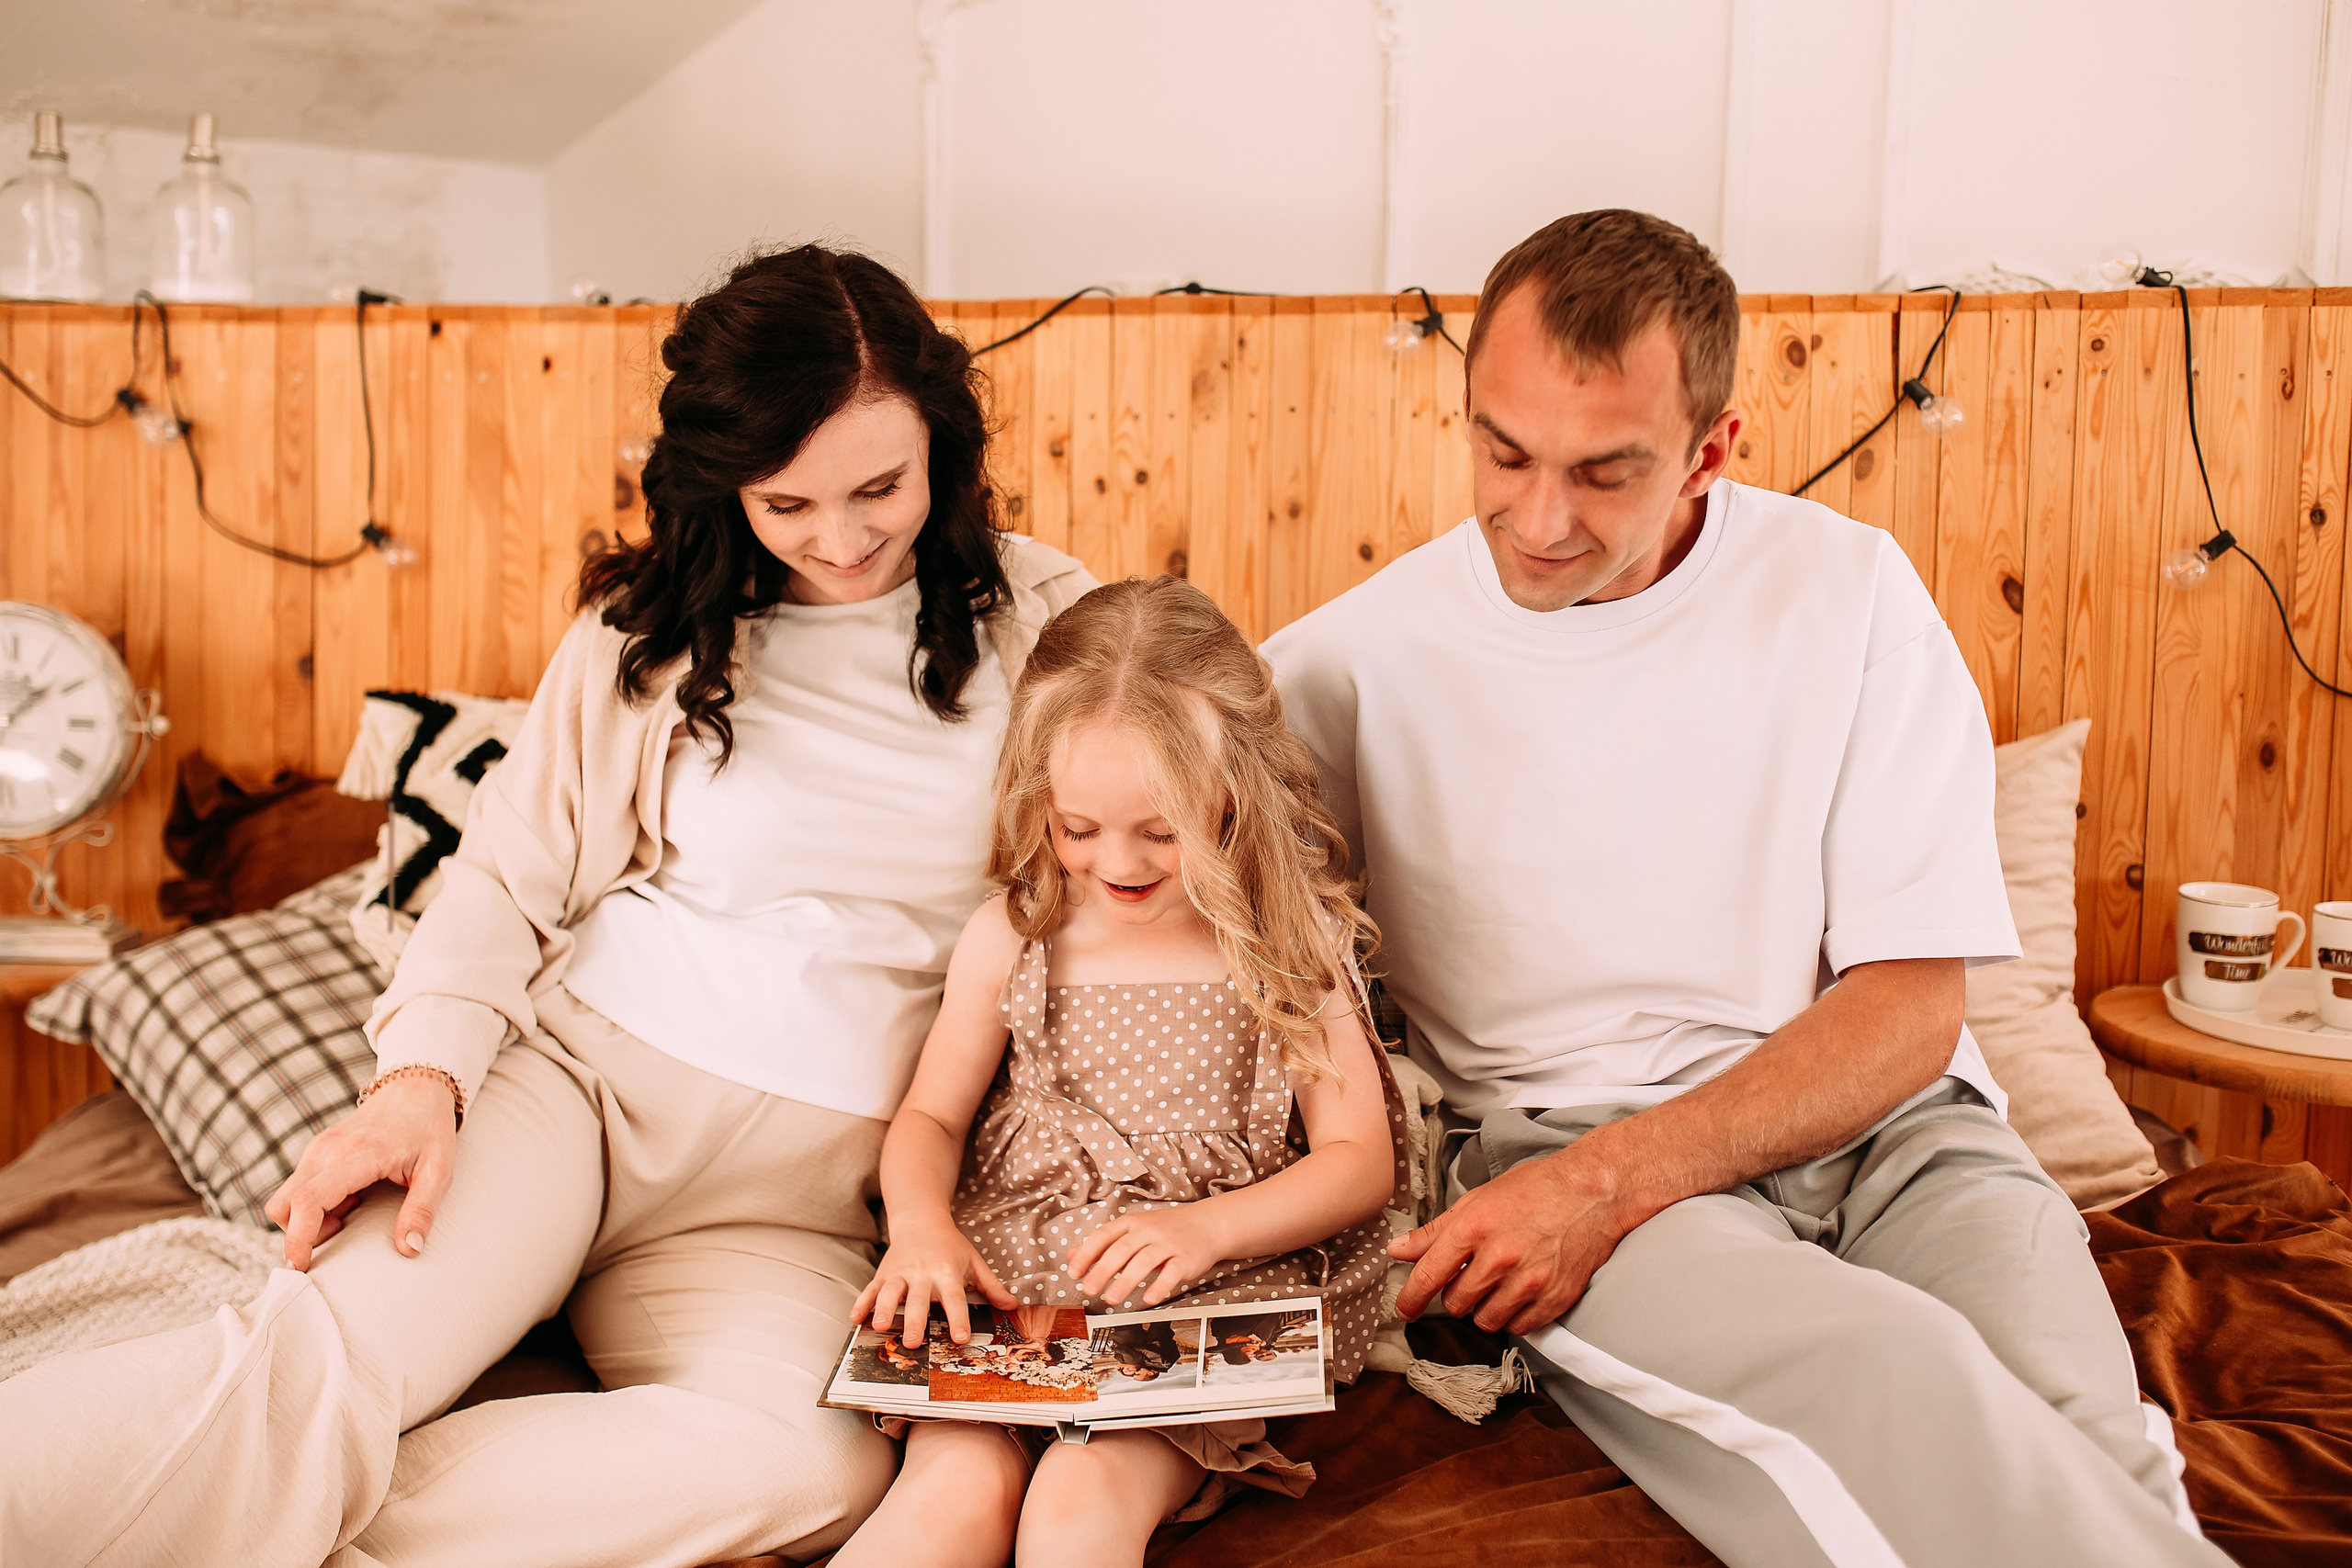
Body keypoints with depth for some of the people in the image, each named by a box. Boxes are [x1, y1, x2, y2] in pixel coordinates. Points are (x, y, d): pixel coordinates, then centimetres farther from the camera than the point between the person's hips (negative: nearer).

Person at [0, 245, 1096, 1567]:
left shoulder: (1048, 622, 3)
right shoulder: (653, 625, 5)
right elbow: (513, 872, 7)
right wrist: (421, 1079, -12)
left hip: (788, 1193, 0)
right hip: (574, 1068, 1)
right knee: (321, 1353, -30)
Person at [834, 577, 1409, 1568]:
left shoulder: (1289, 949, 0)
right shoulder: (1009, 938, 6)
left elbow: (1360, 1160, -1)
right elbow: (931, 1118, 14)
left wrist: (1204, 1230, -16)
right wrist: (921, 1225, -9)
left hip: (1208, 1302, -1)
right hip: (1002, 1291, 2)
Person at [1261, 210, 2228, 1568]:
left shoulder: (1850, 591, 2)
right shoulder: (1364, 655, 1)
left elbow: (1910, 1004, -2)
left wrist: (1614, 1178, -15)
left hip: (1878, 1117, 1)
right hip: (1559, 1139, -1)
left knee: (2078, 1423, -31)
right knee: (1880, 1376, -32)